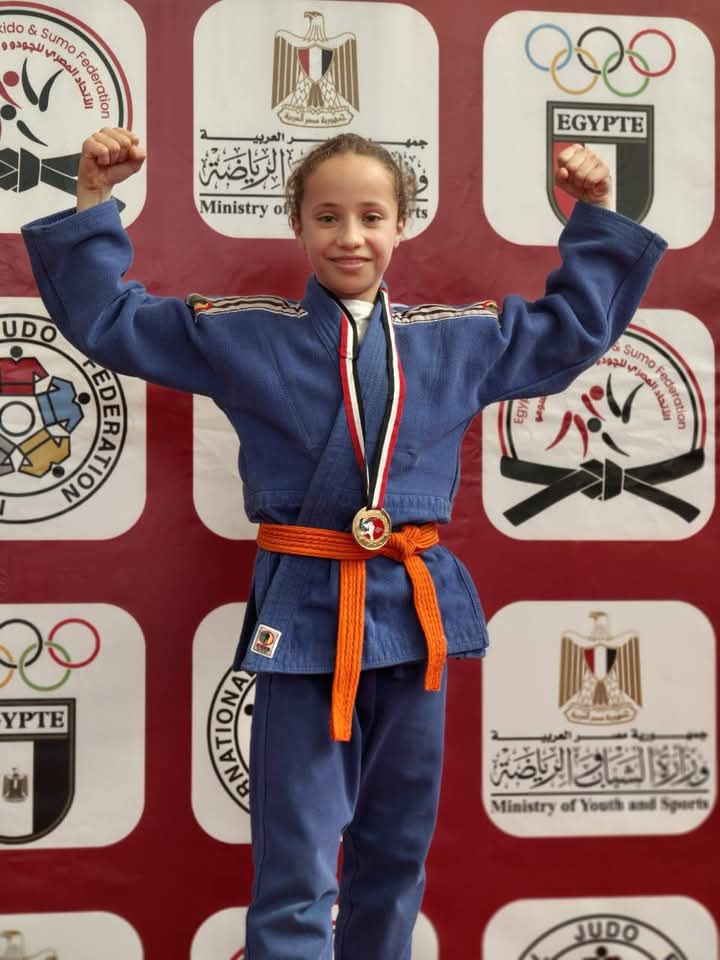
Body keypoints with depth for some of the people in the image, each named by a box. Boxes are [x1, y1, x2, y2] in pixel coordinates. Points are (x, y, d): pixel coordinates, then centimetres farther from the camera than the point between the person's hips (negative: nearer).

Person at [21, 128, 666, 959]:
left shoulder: (459, 337, 10)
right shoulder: (242, 334, 3)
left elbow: (574, 328, 21)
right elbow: (108, 320, 6)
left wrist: (594, 222, 15)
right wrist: (94, 205, -3)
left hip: (416, 609, 4)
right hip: (303, 610, -3)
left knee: (397, 852, 18)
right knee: (295, 870, -2)